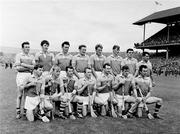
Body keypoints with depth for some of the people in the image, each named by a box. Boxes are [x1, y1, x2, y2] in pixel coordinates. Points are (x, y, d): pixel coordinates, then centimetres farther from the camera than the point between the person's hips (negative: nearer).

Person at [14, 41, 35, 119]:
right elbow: (18, 68, -7)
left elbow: (34, 67, 0)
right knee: (20, 94, -4)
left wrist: (22, 64, -7)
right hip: (21, 75, -3)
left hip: (30, 75, 3)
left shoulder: (31, 56, 15)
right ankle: (18, 112, 3)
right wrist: (29, 68, -5)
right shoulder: (18, 55, 4)